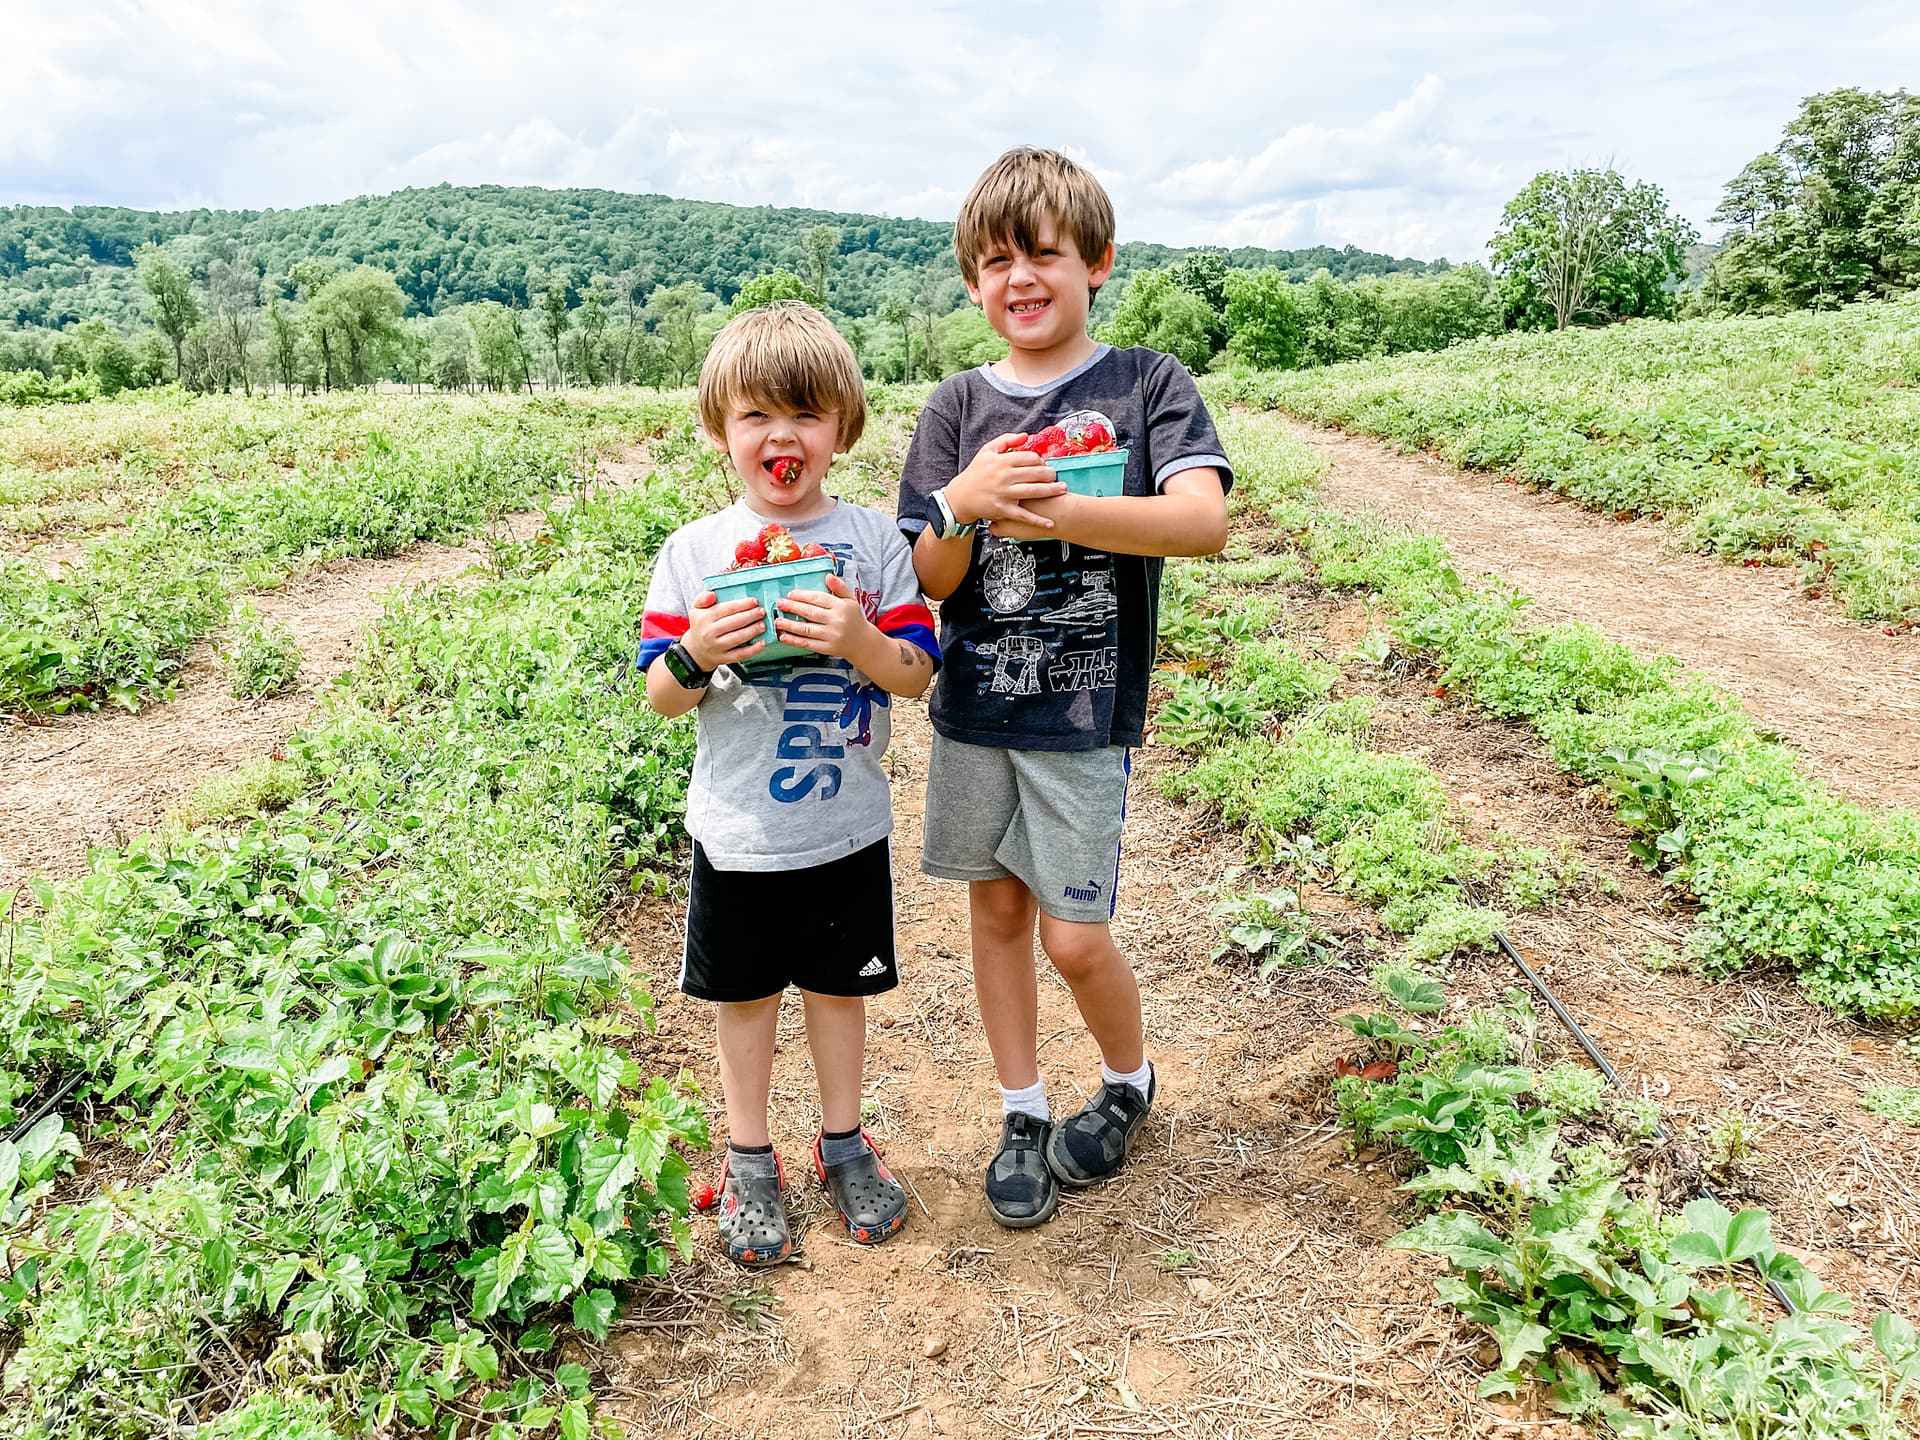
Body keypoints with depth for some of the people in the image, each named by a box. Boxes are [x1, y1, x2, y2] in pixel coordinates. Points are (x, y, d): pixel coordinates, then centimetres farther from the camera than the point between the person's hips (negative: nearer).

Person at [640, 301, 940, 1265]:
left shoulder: (874, 541, -5)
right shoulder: (693, 552, -6)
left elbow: (918, 676, -6)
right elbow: (661, 698, -3)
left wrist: (861, 640, -26)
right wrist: (694, 653, -25)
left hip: (847, 829, 0)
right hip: (737, 833, 0)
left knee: (839, 987, 17)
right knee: (744, 997, 15)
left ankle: (842, 1142, 40)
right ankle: (750, 1162, 36)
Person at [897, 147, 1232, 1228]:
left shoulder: (1147, 384, -3)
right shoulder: (960, 406, 5)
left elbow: (1205, 521, -20)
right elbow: (933, 579, 0)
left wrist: (1055, 511, -30)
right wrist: (963, 505, -21)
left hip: (1084, 710, -3)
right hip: (974, 702, 4)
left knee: (1074, 936, 0)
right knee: (997, 905, 12)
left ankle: (1130, 1079, 31)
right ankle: (1024, 1112, 31)